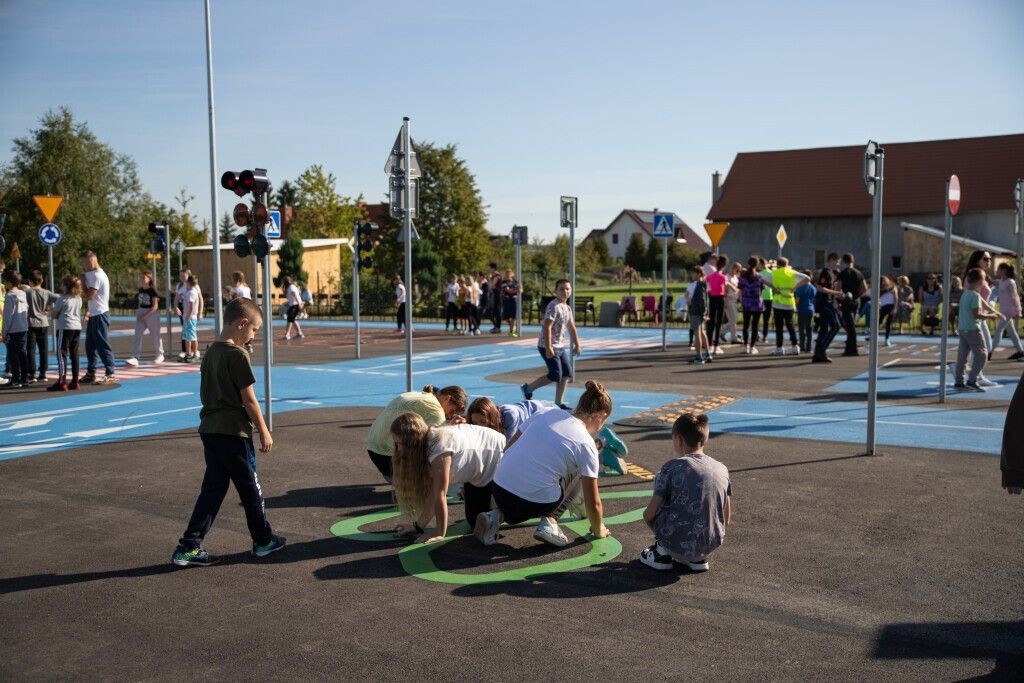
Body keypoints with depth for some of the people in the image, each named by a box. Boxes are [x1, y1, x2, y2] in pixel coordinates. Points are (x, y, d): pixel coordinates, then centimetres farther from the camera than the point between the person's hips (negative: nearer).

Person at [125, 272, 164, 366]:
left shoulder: (152, 291, -10)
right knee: (138, 335, -8)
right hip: (141, 315, 5)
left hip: (152, 314, -5)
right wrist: (138, 313, 7)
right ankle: (135, 358, -15)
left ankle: (159, 355, 28)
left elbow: (155, 306, -13)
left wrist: (146, 315, -19)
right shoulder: (140, 290, 8)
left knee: (155, 336, 8)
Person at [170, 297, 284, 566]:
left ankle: (189, 547, 8)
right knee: (250, 487, 7)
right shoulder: (237, 355, -15)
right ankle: (263, 541, 22)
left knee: (213, 488, 11)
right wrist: (264, 431, -5)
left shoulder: (210, 352, 11)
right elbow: (248, 398, -14)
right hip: (233, 431, -8)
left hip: (209, 430, 8)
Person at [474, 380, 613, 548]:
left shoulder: (547, 413, 10)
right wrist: (598, 530, 20)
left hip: (499, 490, 5)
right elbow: (593, 502, -1)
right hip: (537, 502, -5)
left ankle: (498, 516, 10)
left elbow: (507, 449, 17)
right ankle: (549, 522, 6)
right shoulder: (586, 444, -3)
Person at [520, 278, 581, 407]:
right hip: (549, 346, -9)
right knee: (556, 375, -9)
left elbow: (571, 327, 24)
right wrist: (548, 348, -28)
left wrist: (577, 345, 22)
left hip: (561, 346, 9)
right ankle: (528, 388, 6)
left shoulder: (567, 308, 12)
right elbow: (547, 327, -24)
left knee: (567, 374, 5)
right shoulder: (554, 306, -17)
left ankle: (558, 403, 13)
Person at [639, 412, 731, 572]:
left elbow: (649, 514, -7)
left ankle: (663, 553, 15)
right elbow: (727, 518, 10)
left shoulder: (672, 467, -8)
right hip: (711, 546, 4)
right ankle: (697, 559, 15)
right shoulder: (722, 469, 4)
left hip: (678, 545, -4)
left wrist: (660, 535, 15)